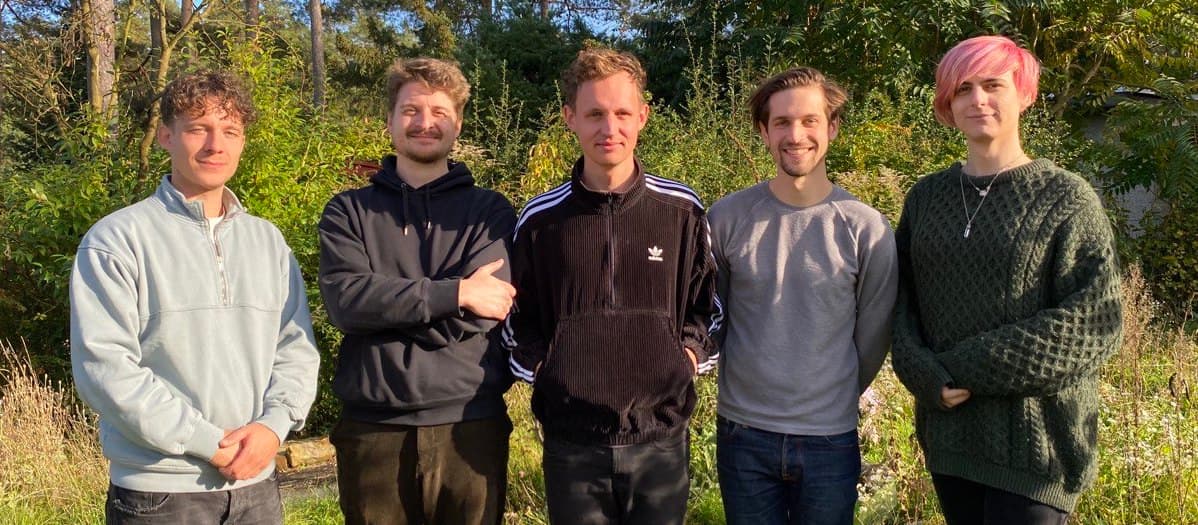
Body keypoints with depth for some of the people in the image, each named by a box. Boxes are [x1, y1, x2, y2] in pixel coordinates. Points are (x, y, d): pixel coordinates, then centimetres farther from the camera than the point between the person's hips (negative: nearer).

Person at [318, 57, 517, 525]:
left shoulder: (490, 211, 4)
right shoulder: (348, 211, 6)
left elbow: (478, 313, -11)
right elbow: (345, 300, -12)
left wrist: (386, 303, -7)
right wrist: (455, 291, -16)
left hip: (469, 425, 0)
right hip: (374, 427, 1)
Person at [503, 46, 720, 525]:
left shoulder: (683, 210, 2)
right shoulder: (540, 219, 2)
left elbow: (708, 302, 13)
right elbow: (519, 318, 13)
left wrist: (692, 354, -2)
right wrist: (538, 369, 0)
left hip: (661, 438, 0)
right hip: (571, 441, 0)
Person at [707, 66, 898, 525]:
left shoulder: (866, 228, -8)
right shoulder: (727, 218, -6)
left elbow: (873, 337, 2)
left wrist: (833, 403, 11)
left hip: (830, 441, -1)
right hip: (743, 436, 1)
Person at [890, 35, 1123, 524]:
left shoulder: (1066, 199, -4)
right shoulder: (925, 197, 8)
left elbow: (1094, 323, -10)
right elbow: (901, 298, 7)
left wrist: (972, 368, -15)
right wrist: (926, 376, -12)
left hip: (1037, 438, -4)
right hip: (948, 433, 4)